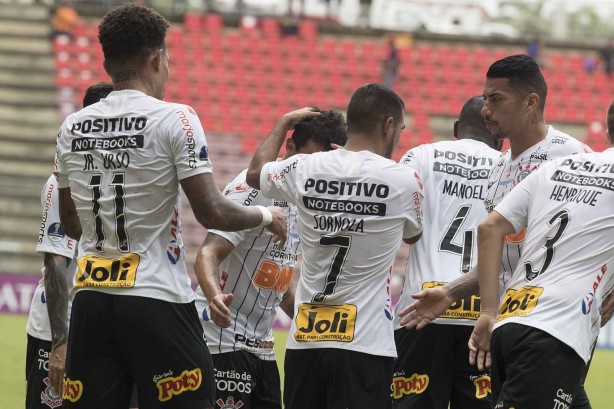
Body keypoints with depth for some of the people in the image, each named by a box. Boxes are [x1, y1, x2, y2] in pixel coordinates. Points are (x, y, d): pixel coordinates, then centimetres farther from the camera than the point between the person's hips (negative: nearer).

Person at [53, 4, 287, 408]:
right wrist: (267, 215, 8)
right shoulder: (175, 120, -8)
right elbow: (211, 213, -10)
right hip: (157, 299, -5)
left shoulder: (72, 128, 8)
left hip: (90, 296, 5)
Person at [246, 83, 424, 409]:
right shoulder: (402, 181, -7)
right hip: (364, 344, -4)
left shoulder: (305, 170, 2)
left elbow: (255, 173, 25)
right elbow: (413, 235, 16)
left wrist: (283, 125, 40)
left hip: (304, 339, 4)